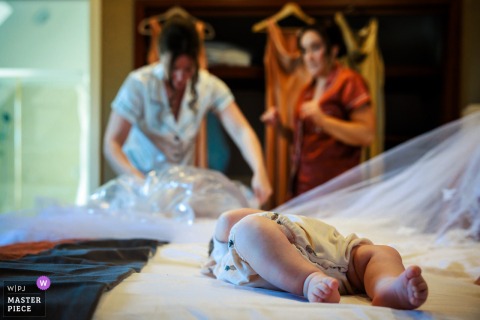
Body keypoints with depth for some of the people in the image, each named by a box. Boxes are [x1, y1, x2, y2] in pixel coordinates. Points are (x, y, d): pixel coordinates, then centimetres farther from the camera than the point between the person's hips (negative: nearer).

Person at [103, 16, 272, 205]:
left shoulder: (210, 87, -10)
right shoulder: (139, 84, -18)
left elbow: (242, 132, -20)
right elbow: (111, 144, -21)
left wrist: (259, 172, -38)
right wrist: (137, 180, -39)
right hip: (138, 178, -2)